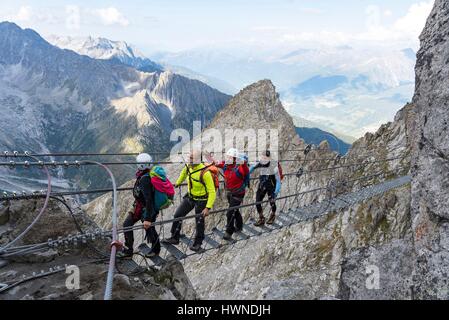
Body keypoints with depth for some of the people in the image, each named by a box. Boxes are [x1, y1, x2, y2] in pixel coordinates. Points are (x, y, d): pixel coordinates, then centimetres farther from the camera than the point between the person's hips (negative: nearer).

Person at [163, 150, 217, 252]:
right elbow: (184, 172, 20)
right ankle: (175, 238, 26)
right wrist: (178, 183, 30)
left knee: (199, 222, 4)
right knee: (178, 215, 9)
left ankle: (197, 244, 24)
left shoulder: (205, 172, -30)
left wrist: (208, 208, -34)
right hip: (189, 197, 7)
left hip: (201, 200, -7)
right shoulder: (188, 167, -9)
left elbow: (212, 192, -29)